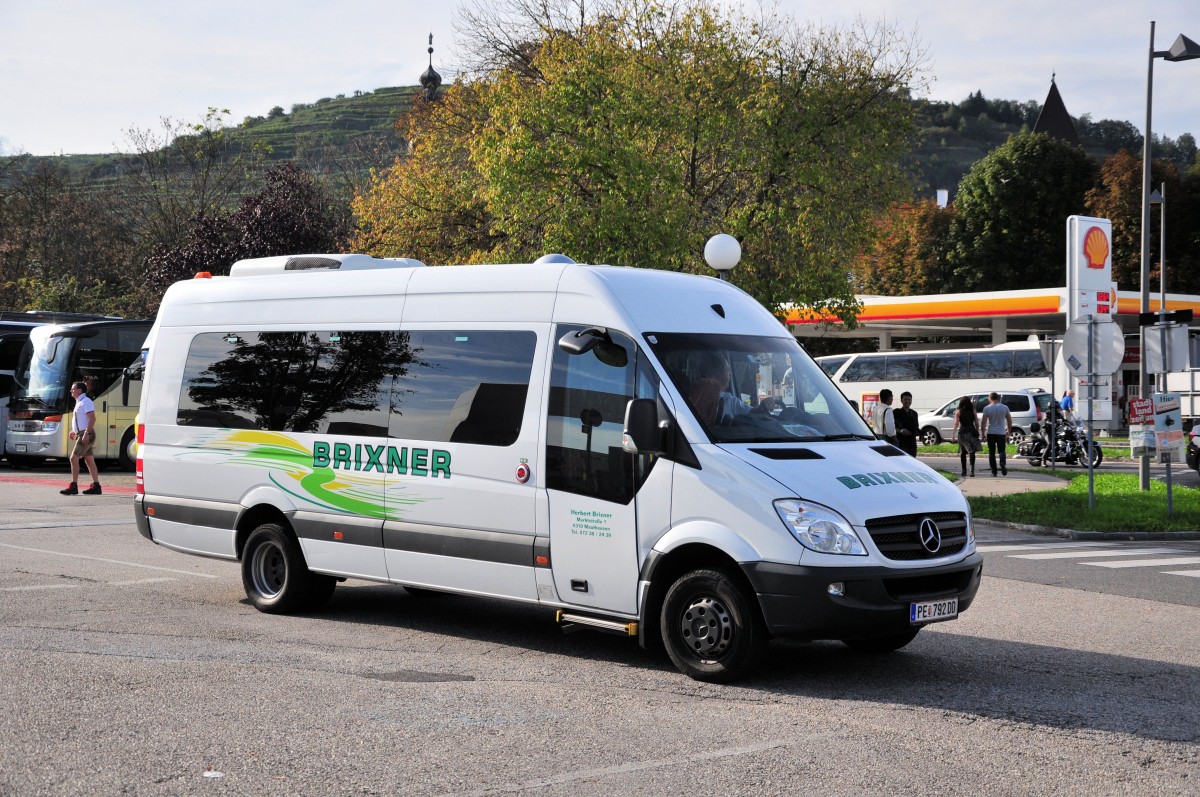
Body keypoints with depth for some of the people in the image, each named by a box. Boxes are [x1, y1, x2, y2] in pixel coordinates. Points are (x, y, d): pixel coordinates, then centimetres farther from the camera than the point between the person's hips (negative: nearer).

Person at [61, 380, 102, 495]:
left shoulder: (85, 402, -13)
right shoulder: (79, 402, 17)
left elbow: (92, 418, -22)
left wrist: (86, 433, -27)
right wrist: (74, 431, 21)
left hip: (85, 434, -10)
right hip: (81, 434, 10)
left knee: (74, 458, -13)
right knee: (89, 460, 10)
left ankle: (73, 486, -14)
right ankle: (96, 486, 13)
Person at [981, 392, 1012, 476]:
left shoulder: (987, 408, -3)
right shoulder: (1005, 408, 2)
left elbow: (984, 422, -6)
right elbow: (1009, 421, 5)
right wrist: (1008, 432, 16)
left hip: (991, 433, -1)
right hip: (1001, 433, 1)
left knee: (991, 452, 7)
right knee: (1002, 450, 10)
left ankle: (994, 472, 4)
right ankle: (1003, 463, -20)